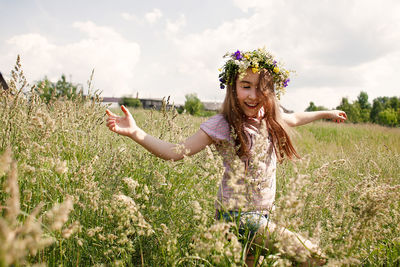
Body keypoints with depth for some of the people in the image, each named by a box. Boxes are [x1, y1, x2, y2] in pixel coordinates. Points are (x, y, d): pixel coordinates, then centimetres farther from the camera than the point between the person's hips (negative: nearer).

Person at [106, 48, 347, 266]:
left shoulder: (271, 119, 2)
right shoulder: (222, 126, -17)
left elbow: (293, 119, 25)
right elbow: (177, 152, -20)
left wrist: (326, 113, 36)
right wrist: (135, 132, -31)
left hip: (263, 213, 7)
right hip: (237, 215, -7)